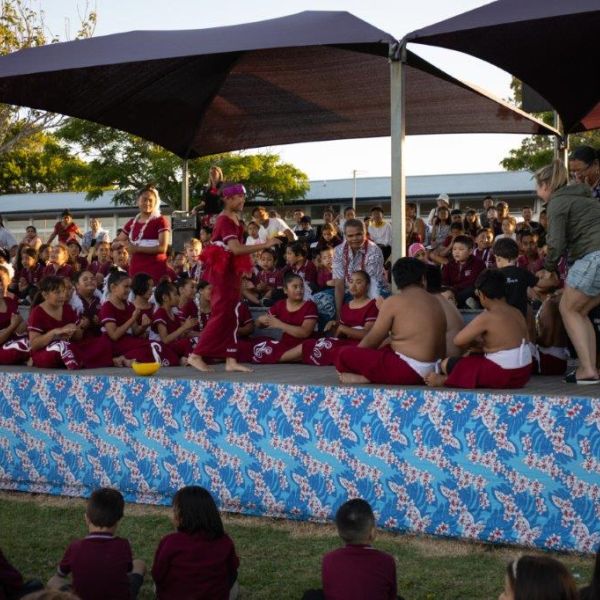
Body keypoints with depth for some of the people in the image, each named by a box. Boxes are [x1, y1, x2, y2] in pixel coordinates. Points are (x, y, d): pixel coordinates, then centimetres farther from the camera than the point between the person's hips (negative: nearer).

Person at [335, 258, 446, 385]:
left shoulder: (393, 301, -8)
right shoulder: (436, 302, 12)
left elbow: (372, 340, -1)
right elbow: (441, 347, 17)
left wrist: (354, 355, 17)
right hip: (430, 372, 8)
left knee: (344, 355, -3)